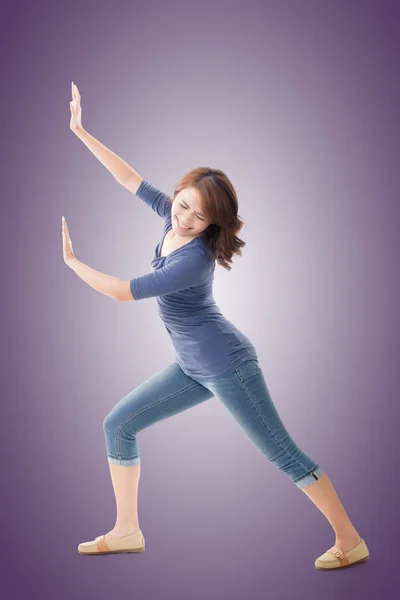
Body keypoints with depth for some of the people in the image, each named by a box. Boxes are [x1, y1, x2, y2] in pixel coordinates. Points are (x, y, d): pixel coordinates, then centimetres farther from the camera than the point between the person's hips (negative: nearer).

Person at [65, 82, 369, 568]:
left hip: (226, 365, -9)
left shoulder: (194, 259, -25)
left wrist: (71, 261, -8)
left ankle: (351, 542, 7)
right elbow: (129, 178, 8)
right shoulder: (171, 217, -2)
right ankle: (127, 532, 16)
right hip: (192, 368, 9)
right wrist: (80, 132, 8)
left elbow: (123, 292, -21)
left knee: (282, 454, -4)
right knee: (118, 425, 8)